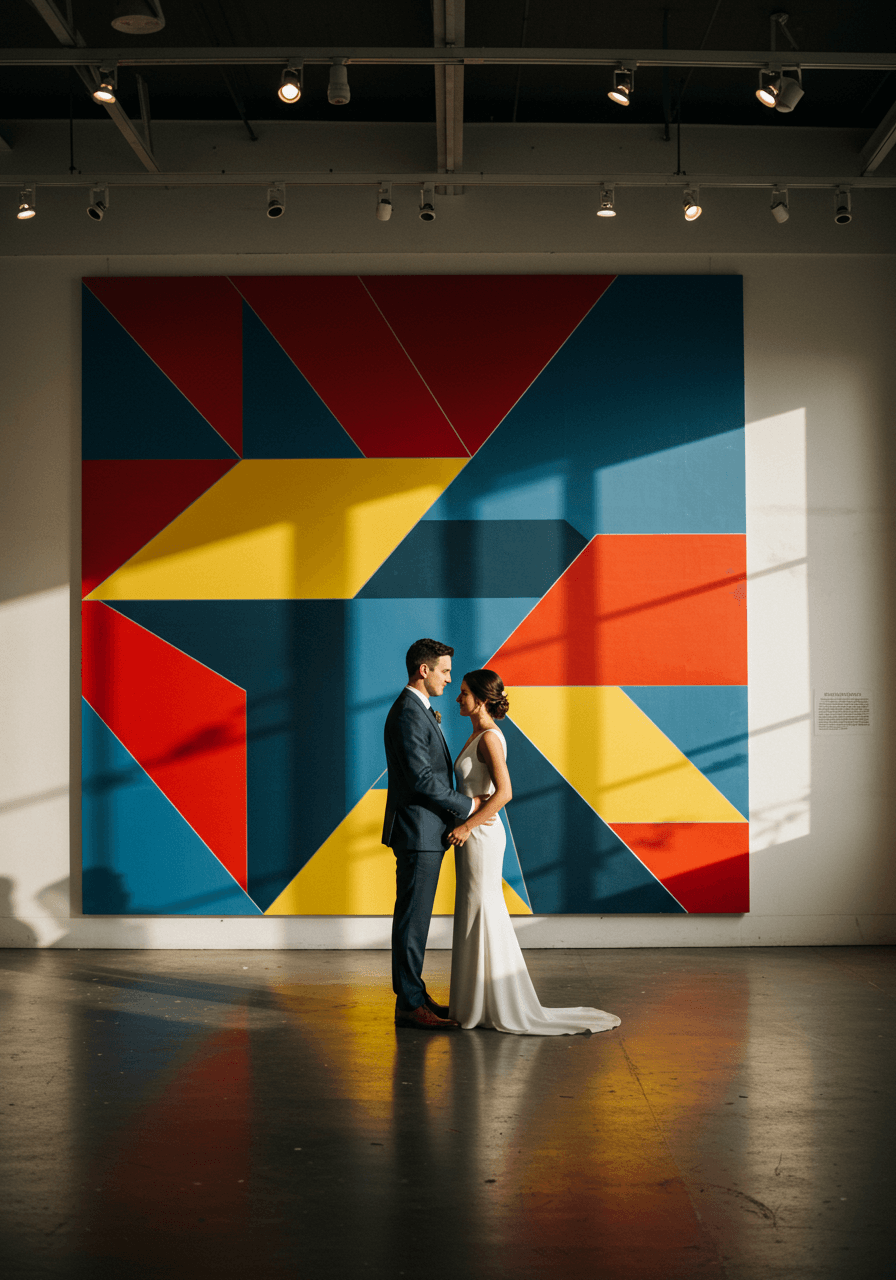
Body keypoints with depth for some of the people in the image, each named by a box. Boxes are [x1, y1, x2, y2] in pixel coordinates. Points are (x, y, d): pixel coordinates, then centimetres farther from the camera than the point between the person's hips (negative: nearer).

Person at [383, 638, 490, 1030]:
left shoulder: (418, 711, 16)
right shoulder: (409, 714, -18)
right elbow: (422, 779, -23)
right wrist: (468, 806, -13)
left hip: (425, 834, 11)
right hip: (418, 833, -11)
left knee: (415, 917, 14)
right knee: (413, 918, -6)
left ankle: (413, 994, 22)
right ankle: (410, 1005, -1)